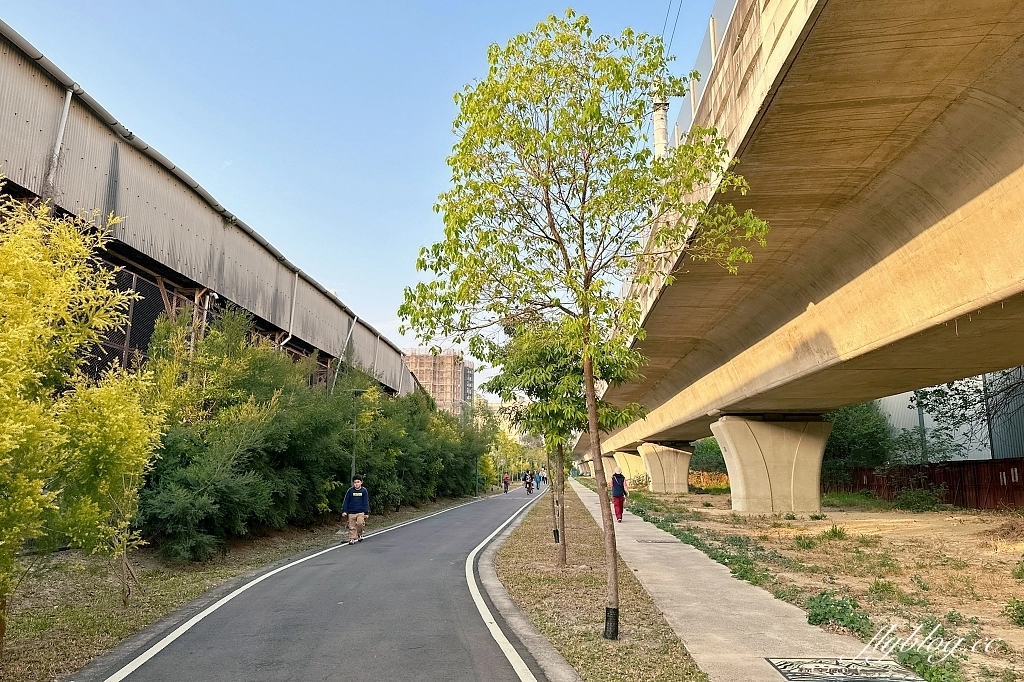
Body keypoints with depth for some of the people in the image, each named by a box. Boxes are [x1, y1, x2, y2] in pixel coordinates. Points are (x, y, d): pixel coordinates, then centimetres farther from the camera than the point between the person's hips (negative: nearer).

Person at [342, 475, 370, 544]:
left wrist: (366, 512, 1)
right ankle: (352, 539, 15)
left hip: (361, 512, -1)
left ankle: (359, 534, 9)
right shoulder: (350, 490, -1)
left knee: (360, 523, -17)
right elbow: (346, 501, 4)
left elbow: (366, 502, 4)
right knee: (352, 527, 2)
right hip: (351, 512, 1)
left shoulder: (364, 491, -1)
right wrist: (344, 511, -1)